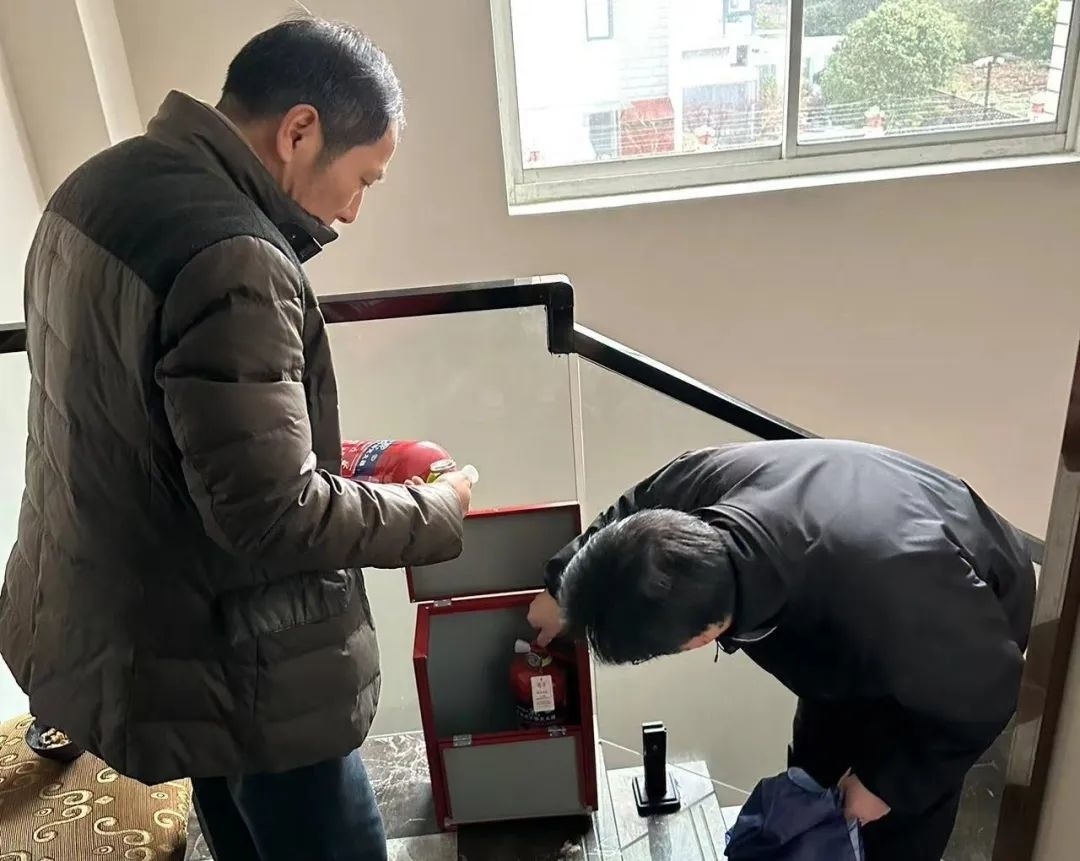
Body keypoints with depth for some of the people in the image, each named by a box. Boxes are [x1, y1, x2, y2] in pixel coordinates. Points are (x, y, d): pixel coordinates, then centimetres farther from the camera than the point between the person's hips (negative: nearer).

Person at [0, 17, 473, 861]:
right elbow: (274, 518, -27)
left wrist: (310, 451, 8)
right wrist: (438, 510, -12)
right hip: (214, 663, -9)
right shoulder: (231, 260, -30)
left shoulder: (101, 184, 2)